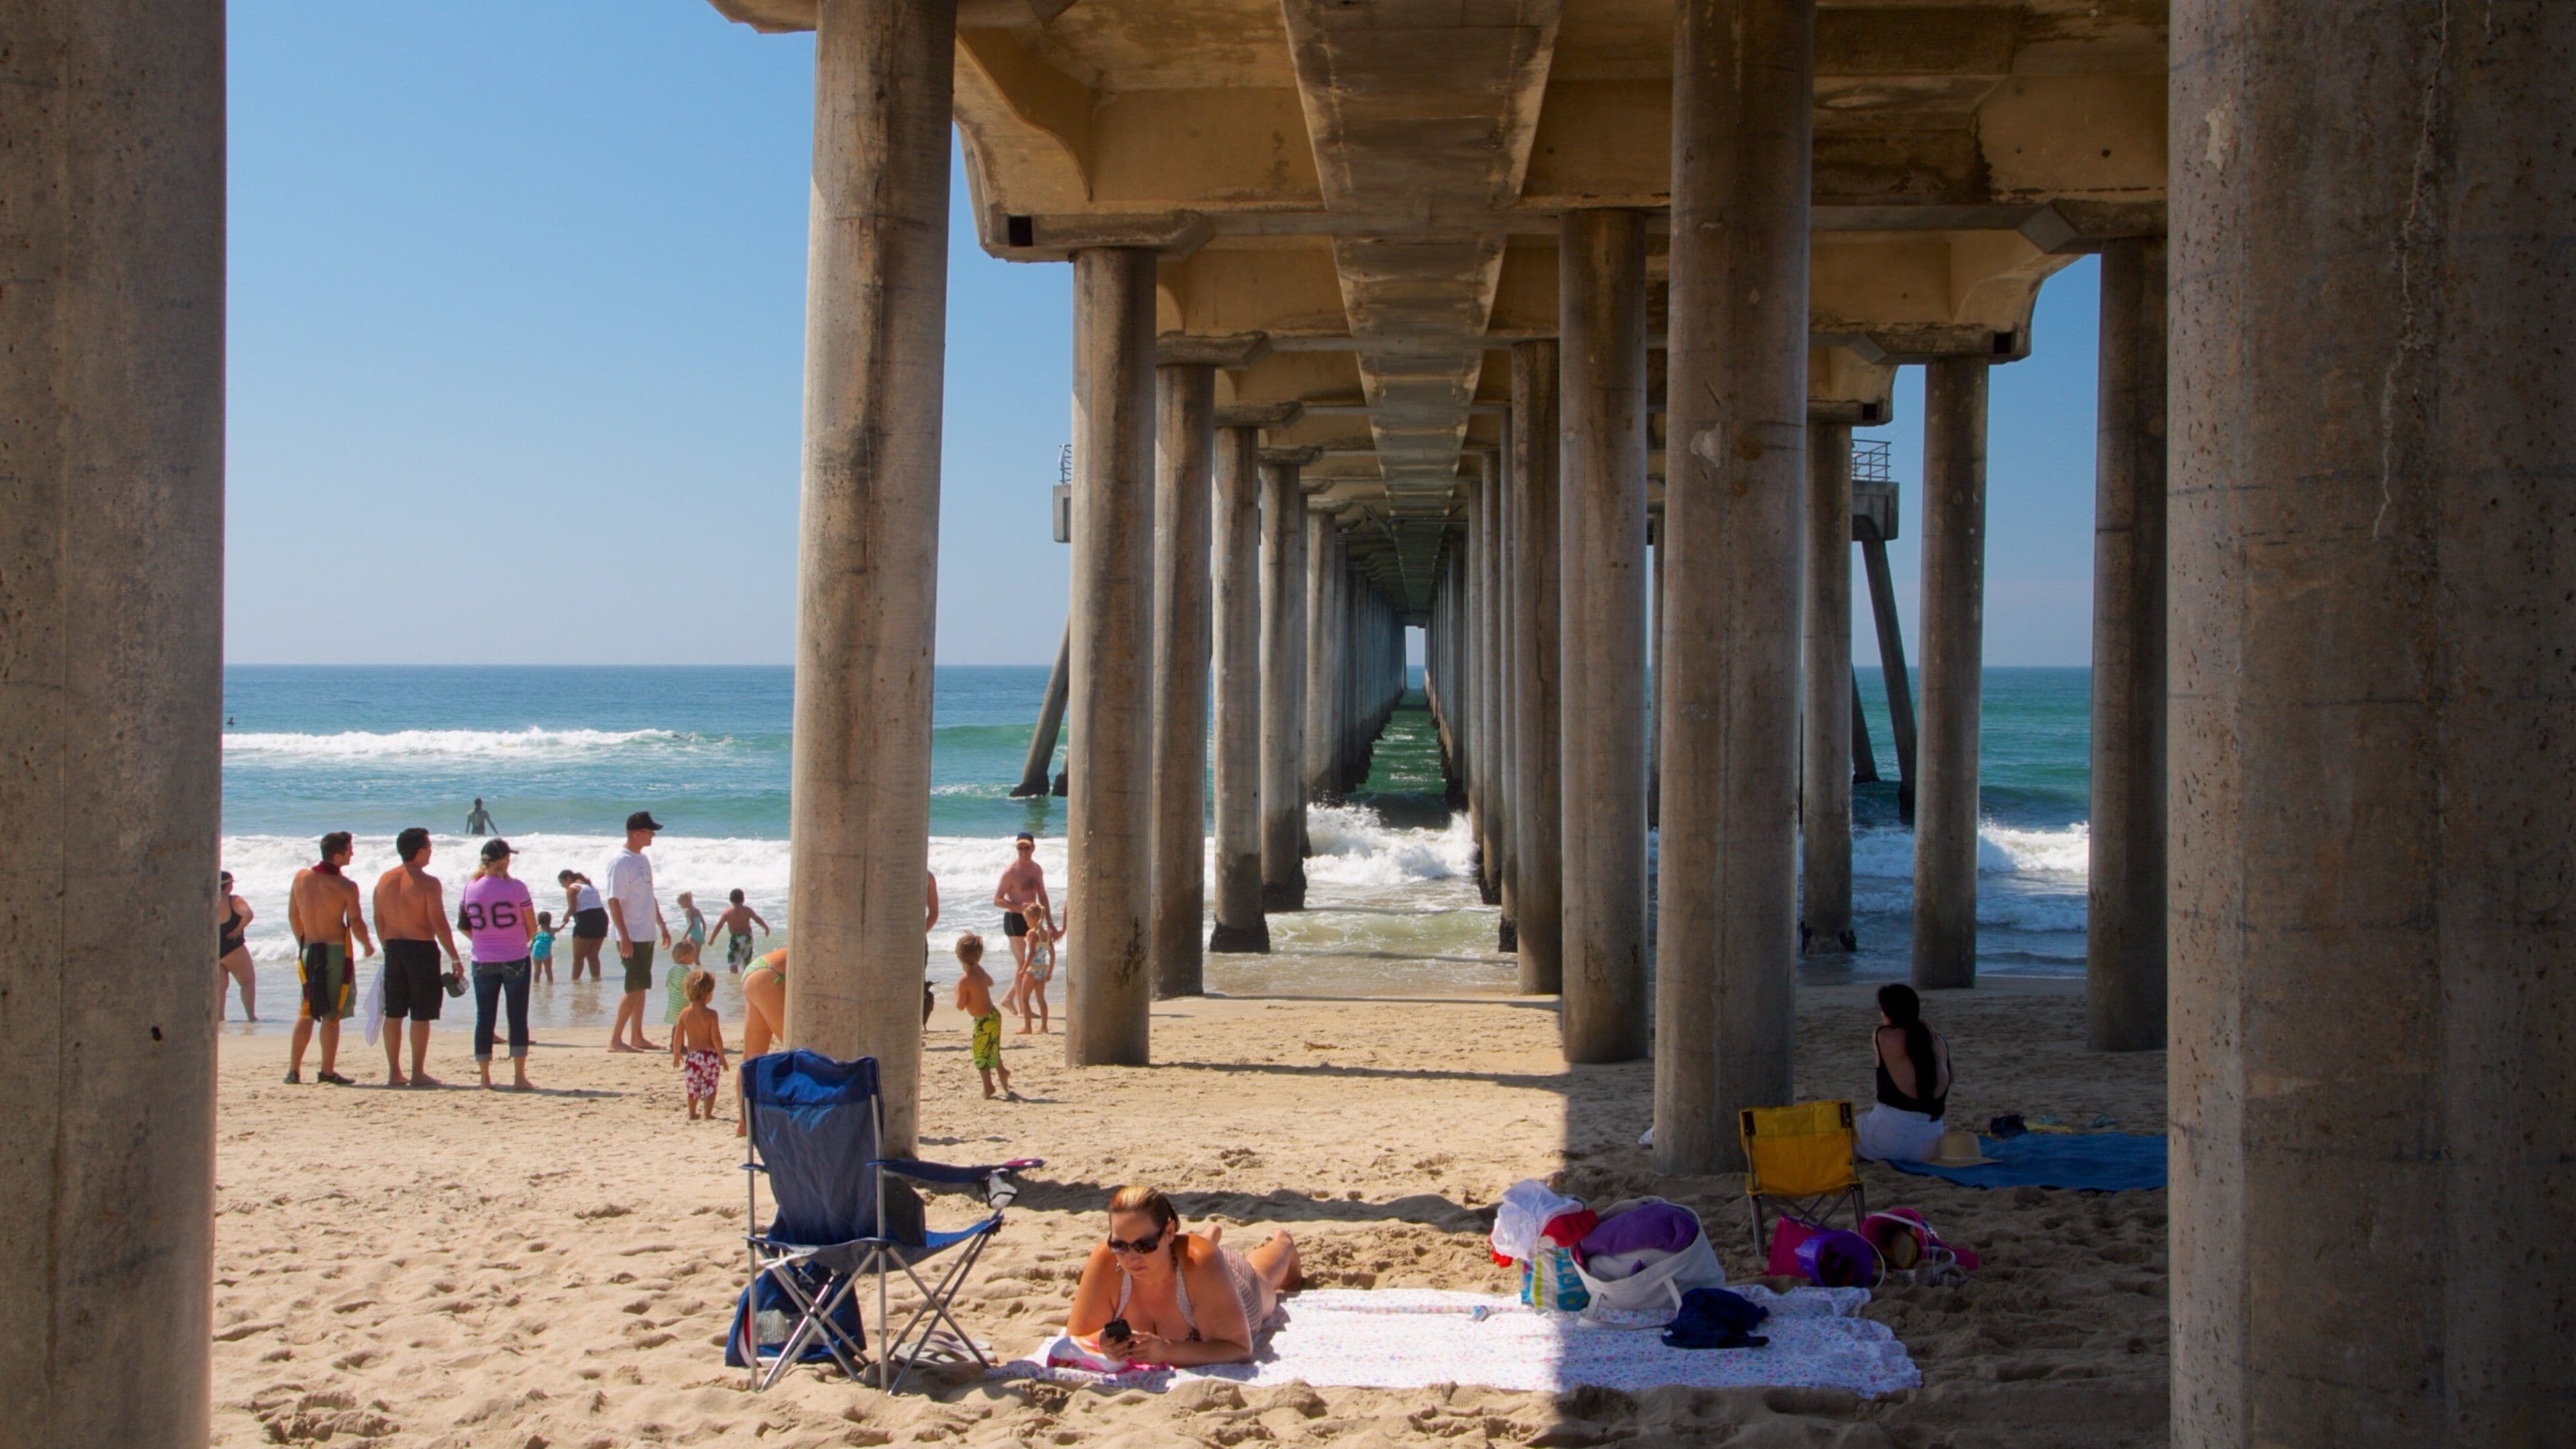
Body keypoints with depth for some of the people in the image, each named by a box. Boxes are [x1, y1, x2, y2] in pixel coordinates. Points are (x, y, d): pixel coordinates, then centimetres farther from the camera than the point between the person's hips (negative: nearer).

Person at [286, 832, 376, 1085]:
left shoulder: (301, 877, 1)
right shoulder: (346, 886, -14)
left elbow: (293, 916, 8)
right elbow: (356, 923, -12)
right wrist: (369, 946, 6)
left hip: (308, 950, 5)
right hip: (336, 951, -5)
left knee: (306, 1012, 15)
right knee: (332, 1014, 2)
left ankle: (294, 1069, 13)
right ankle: (327, 1071, 2)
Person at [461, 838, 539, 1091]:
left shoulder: (471, 888, 0)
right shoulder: (515, 887, -10)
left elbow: (464, 926, 8)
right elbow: (532, 927, -5)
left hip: (483, 963, 3)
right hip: (514, 961, -3)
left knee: (484, 1019, 8)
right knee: (518, 1019, 4)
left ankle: (485, 1078, 10)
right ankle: (519, 1077, 3)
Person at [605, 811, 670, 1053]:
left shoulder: (642, 859, 14)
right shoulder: (620, 861, -14)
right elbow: (614, 901, -19)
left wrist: (662, 925, 24)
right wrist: (624, 937, -23)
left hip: (647, 935, 9)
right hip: (632, 937, -9)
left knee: (640, 987, 11)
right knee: (635, 988, -10)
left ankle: (636, 1038, 17)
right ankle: (615, 1040, -5)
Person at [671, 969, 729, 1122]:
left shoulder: (685, 1013, -2)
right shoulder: (711, 1014, -13)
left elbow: (678, 1037, 3)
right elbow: (716, 1038, -15)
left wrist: (676, 1053, 17)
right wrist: (722, 1057, -7)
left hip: (692, 1055, 4)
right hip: (709, 1055, -4)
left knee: (693, 1087, 16)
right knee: (710, 1087, 5)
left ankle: (692, 1113, 25)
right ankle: (708, 1114, 1)